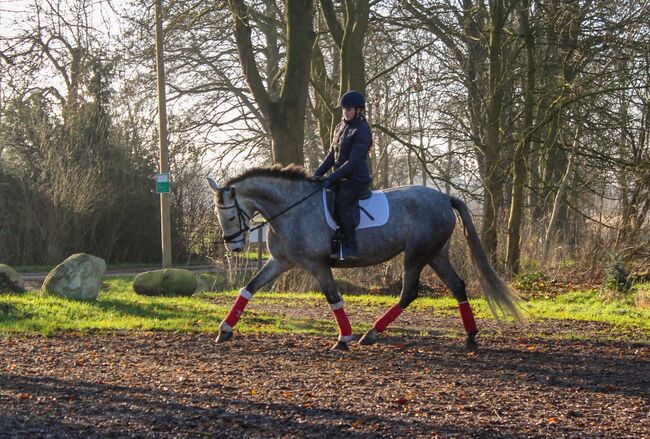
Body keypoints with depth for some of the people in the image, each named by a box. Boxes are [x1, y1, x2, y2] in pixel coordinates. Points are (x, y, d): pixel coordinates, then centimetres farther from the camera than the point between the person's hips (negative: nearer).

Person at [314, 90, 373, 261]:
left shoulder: (362, 131, -13)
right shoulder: (340, 127, 14)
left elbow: (353, 162, -20)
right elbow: (332, 155, 17)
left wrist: (332, 178, -24)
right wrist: (318, 174, 5)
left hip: (356, 179, -9)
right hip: (341, 178, 9)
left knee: (341, 203, -30)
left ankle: (351, 248, -28)